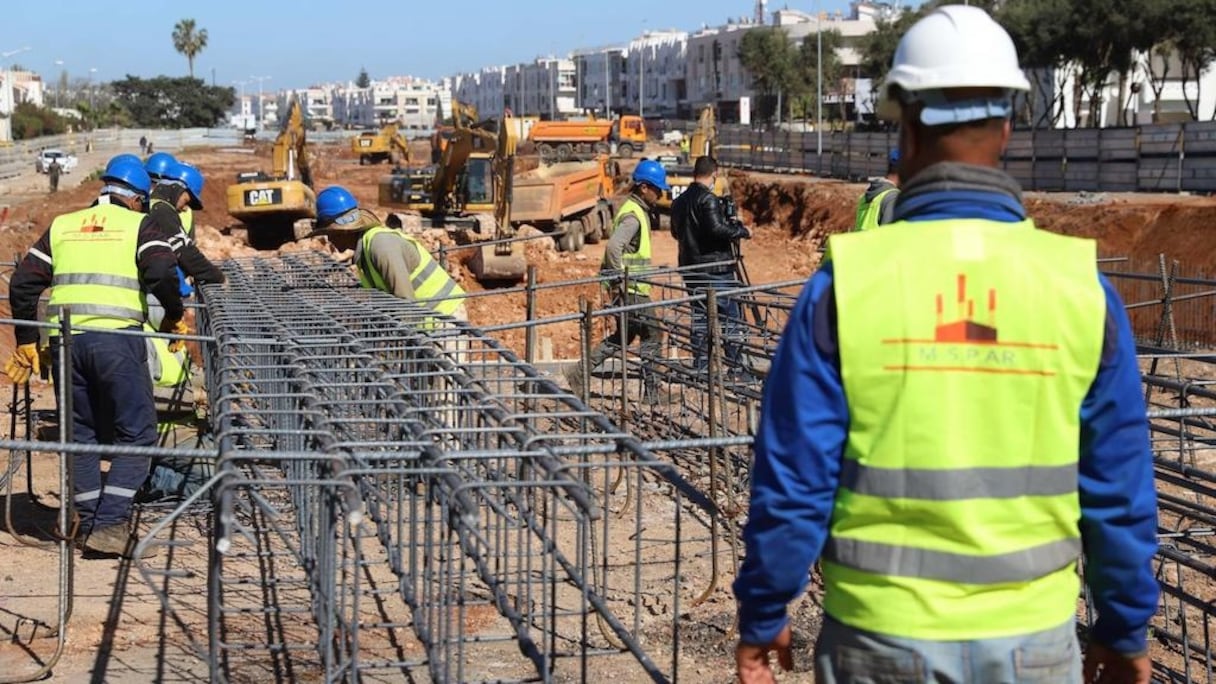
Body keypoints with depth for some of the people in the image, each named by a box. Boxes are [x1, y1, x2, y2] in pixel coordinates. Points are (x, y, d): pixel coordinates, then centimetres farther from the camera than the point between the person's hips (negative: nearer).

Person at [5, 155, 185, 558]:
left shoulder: (62, 226, 20)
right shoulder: (139, 226, 7)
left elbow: (22, 284, 16)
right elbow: (162, 274, -11)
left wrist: (27, 342, 24)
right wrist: (174, 317, 5)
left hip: (65, 340, 5)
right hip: (116, 338, -5)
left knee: (82, 433, 16)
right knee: (136, 433, 3)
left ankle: (89, 524, 17)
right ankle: (110, 524, -6)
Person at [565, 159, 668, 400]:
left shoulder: (638, 211, 16)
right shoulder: (633, 215, -17)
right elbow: (613, 246, -30)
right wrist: (620, 280, -24)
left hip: (630, 288, 10)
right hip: (631, 289, -10)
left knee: (623, 336, 16)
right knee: (652, 334, -2)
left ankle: (579, 372, 16)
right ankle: (650, 390, 4)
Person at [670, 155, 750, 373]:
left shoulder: (679, 202, 12)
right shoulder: (708, 199, -14)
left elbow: (675, 232, 23)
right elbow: (716, 228, -24)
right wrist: (741, 230, -11)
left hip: (690, 269, 8)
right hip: (716, 268, -8)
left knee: (699, 318, 11)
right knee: (730, 317, -2)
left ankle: (699, 367, 10)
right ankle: (736, 365, -4)